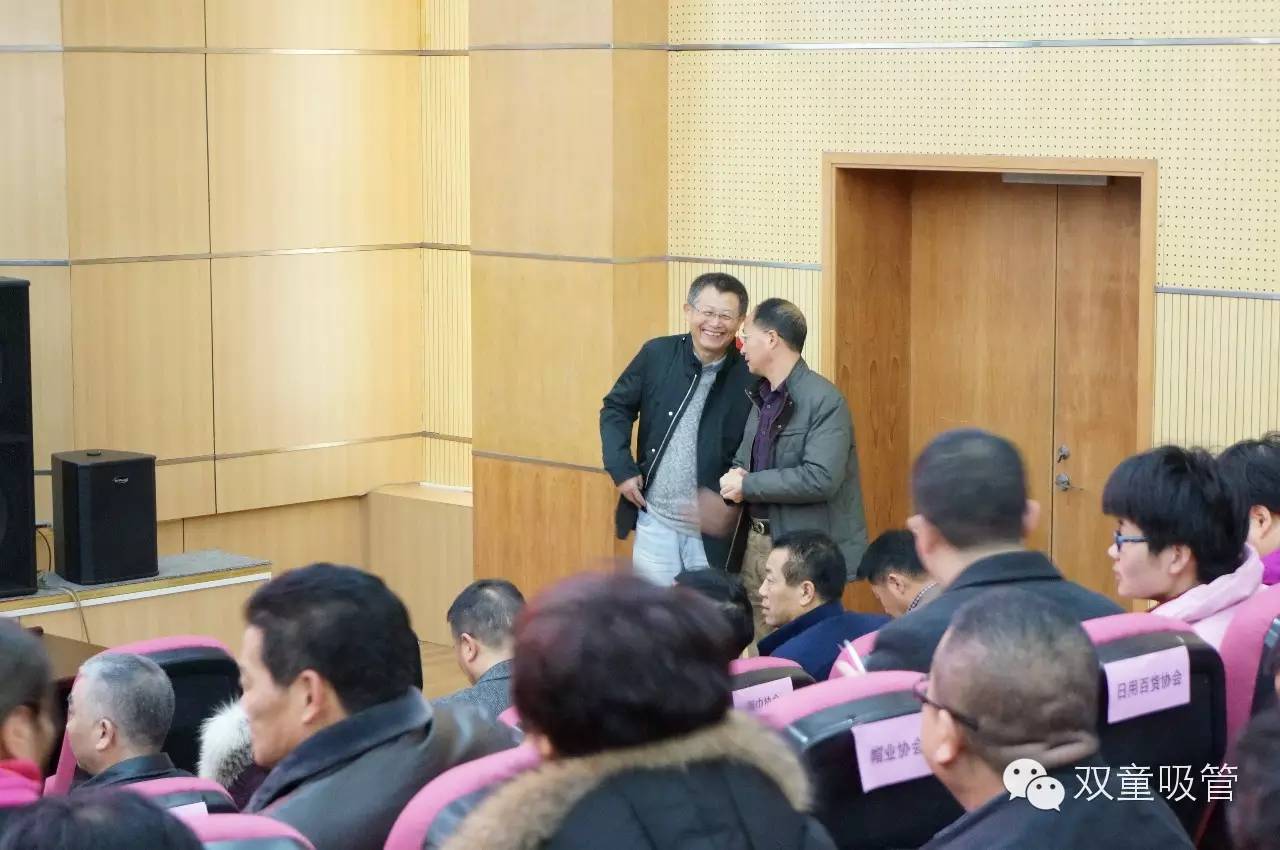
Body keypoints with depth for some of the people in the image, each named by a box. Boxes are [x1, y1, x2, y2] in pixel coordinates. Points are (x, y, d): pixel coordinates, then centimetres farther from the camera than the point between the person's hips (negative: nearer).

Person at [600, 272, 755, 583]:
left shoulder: (750, 378, -10)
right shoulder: (657, 355, -1)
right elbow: (616, 408, 10)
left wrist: (731, 504, -18)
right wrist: (622, 470, 0)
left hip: (713, 532, -3)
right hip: (655, 521, 3)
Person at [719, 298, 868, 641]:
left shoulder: (823, 400, -14)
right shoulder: (762, 397, 12)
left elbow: (821, 479, -24)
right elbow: (743, 458, 20)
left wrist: (748, 485, -16)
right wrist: (735, 477, -5)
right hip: (757, 540, 8)